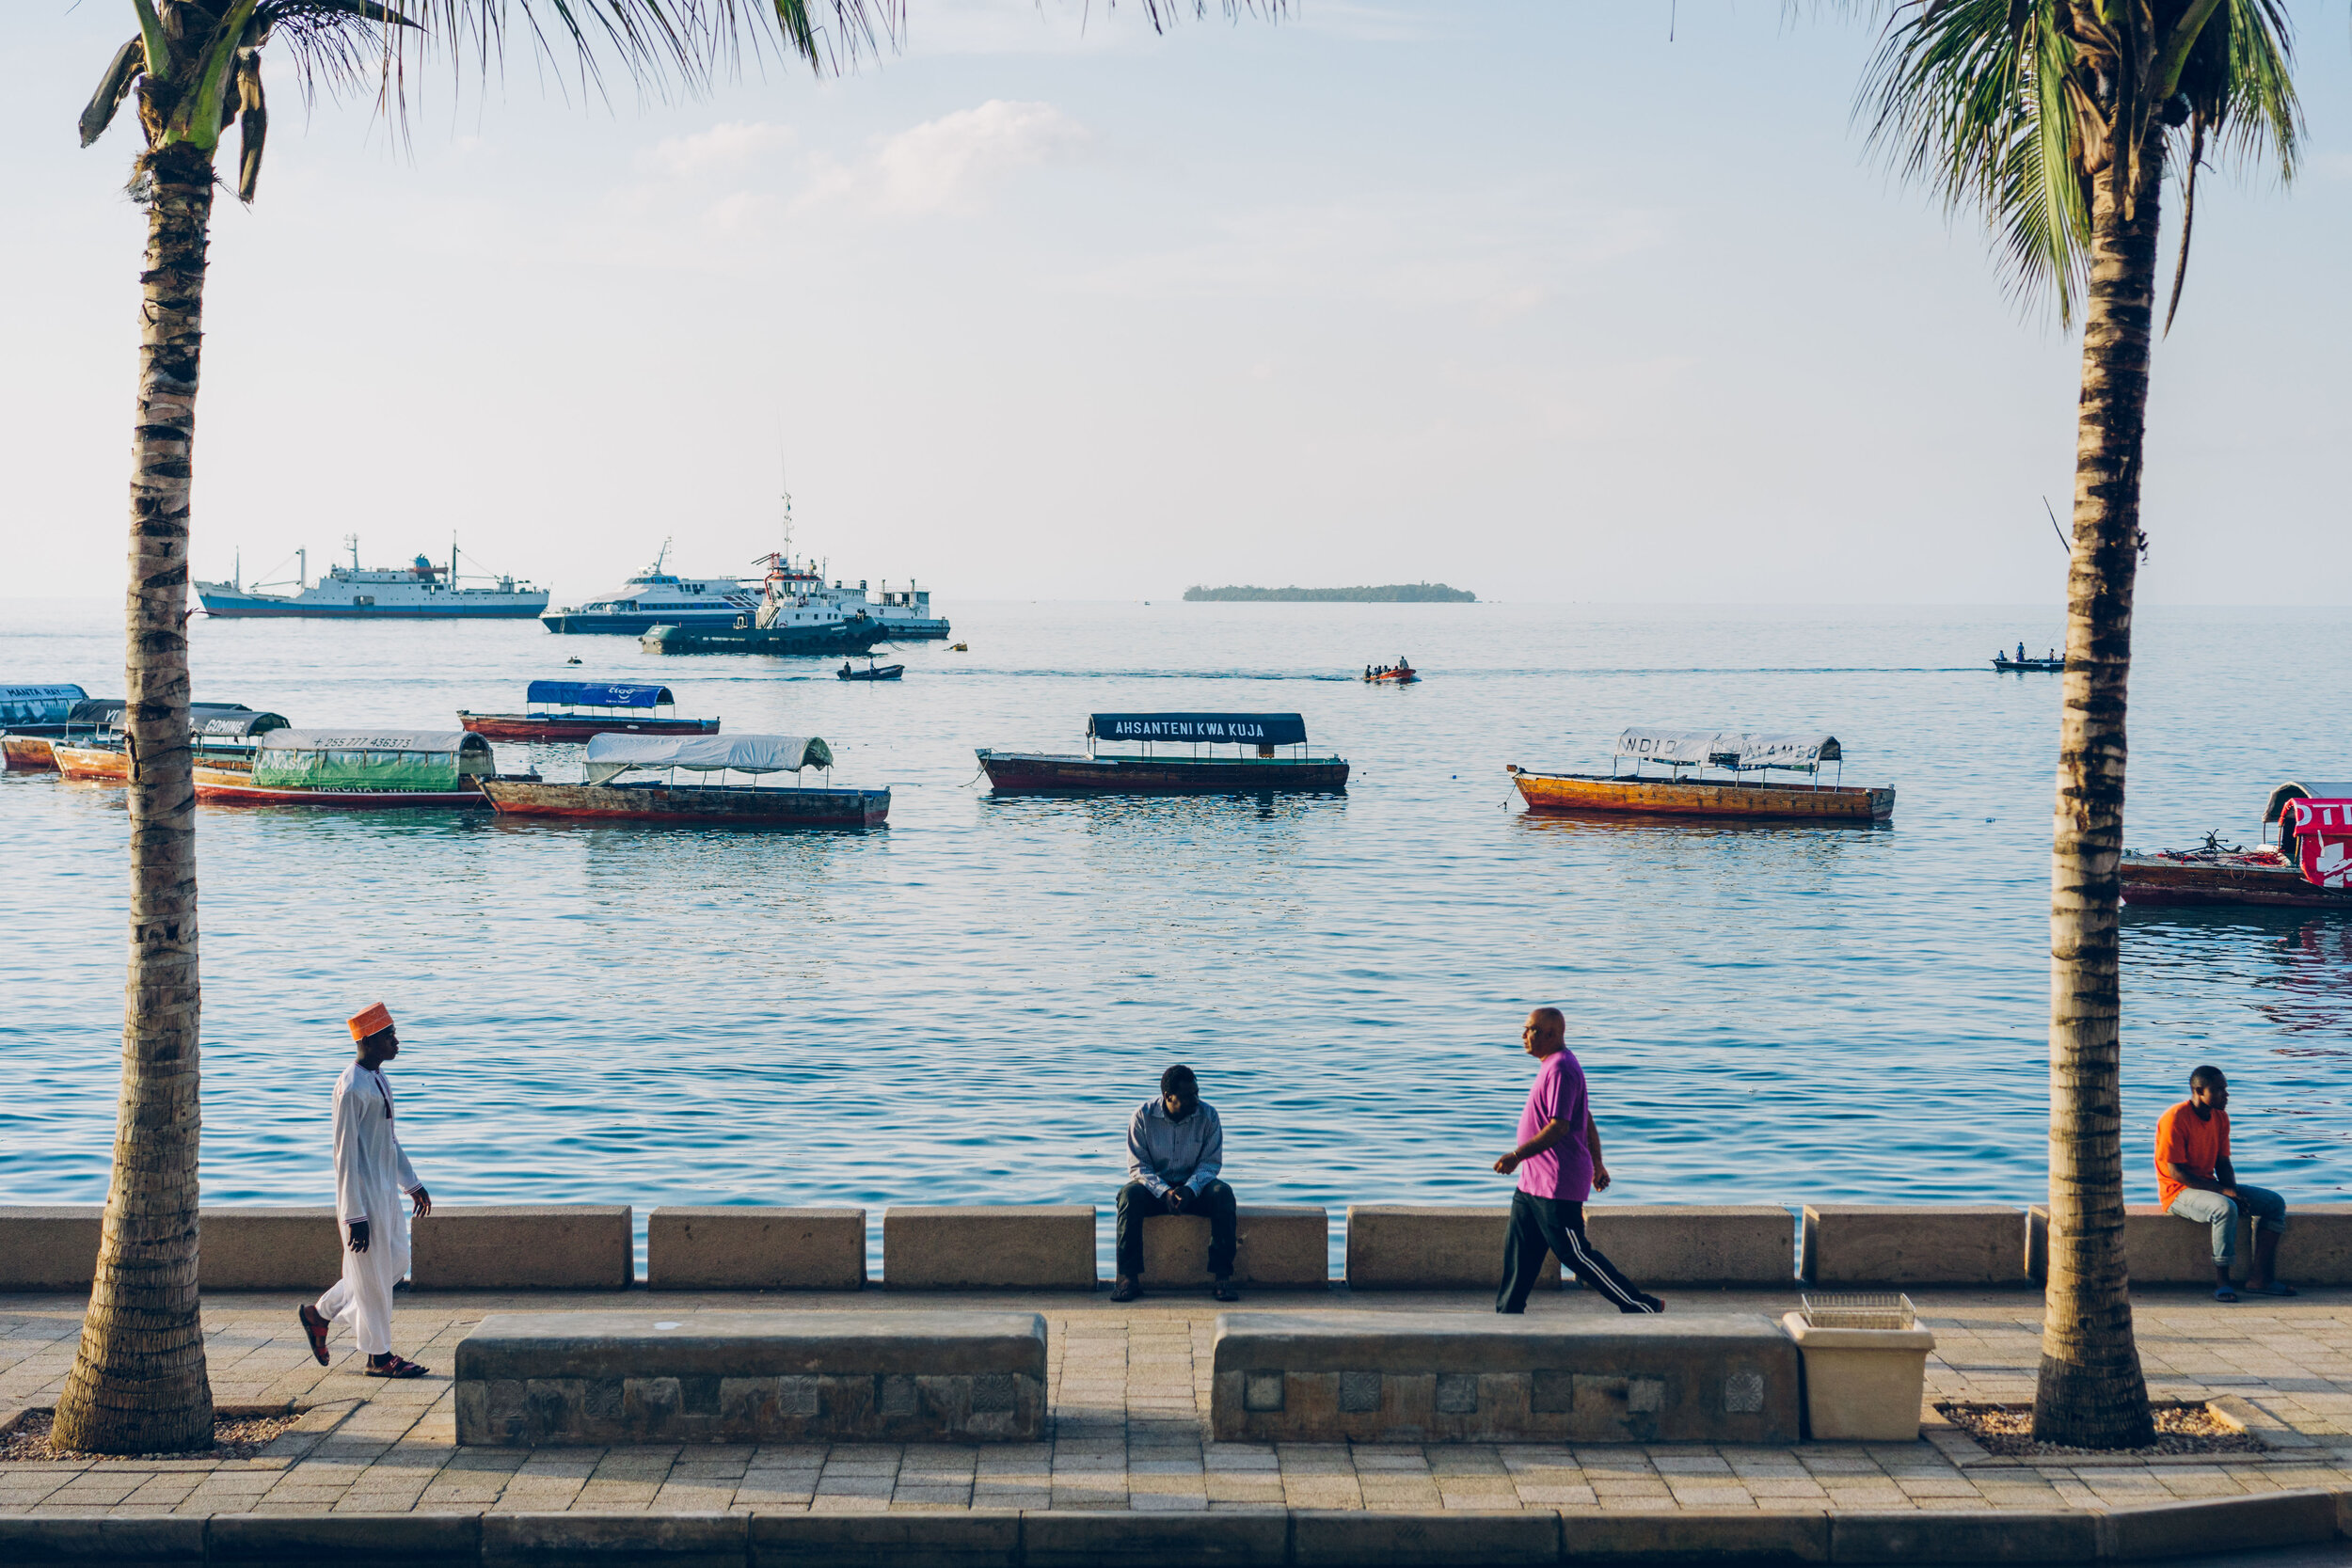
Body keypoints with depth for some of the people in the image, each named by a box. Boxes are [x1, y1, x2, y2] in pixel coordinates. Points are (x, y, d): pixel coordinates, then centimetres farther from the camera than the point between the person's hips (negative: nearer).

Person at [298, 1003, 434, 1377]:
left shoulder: (378, 1077, 9)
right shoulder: (352, 1089, -21)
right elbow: (345, 1155, -20)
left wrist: (411, 1183, 24)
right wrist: (355, 1216, -20)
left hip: (385, 1189, 10)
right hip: (364, 1194, -10)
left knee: (396, 1261, 15)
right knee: (374, 1274, 1)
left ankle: (321, 1314, 27)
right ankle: (379, 1356, 13)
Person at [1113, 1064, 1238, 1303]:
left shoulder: (1208, 1115, -6)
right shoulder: (1143, 1115, -9)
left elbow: (1211, 1163, -5)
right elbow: (1138, 1166, -9)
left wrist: (1190, 1189, -25)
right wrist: (1164, 1192, -26)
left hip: (1194, 1187, 1)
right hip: (1154, 1185, -1)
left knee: (1223, 1193, -31)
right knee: (1129, 1194, -34)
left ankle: (1221, 1276, -30)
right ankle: (1129, 1277, -32)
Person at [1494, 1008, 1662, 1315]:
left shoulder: (1561, 1069, -18)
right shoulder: (1554, 1065, 16)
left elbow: (1559, 1127, -25)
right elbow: (1588, 1123, 21)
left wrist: (1516, 1156, -24)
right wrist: (1598, 1165, 25)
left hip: (1558, 1186, -10)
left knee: (1575, 1253, -5)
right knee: (1518, 1251, 10)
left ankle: (1642, 1306, 3)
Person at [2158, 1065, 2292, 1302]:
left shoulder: (2221, 1117, 7)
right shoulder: (2175, 1119, -18)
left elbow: (2223, 1163, 12)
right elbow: (2175, 1172, -21)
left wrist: (2233, 1190, -9)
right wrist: (2222, 1190, -24)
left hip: (2208, 1186, 9)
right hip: (2178, 1192, -9)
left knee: (2275, 1203, -3)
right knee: (2225, 1209, -37)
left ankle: (2259, 1278, -9)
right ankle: (2221, 1282, -28)